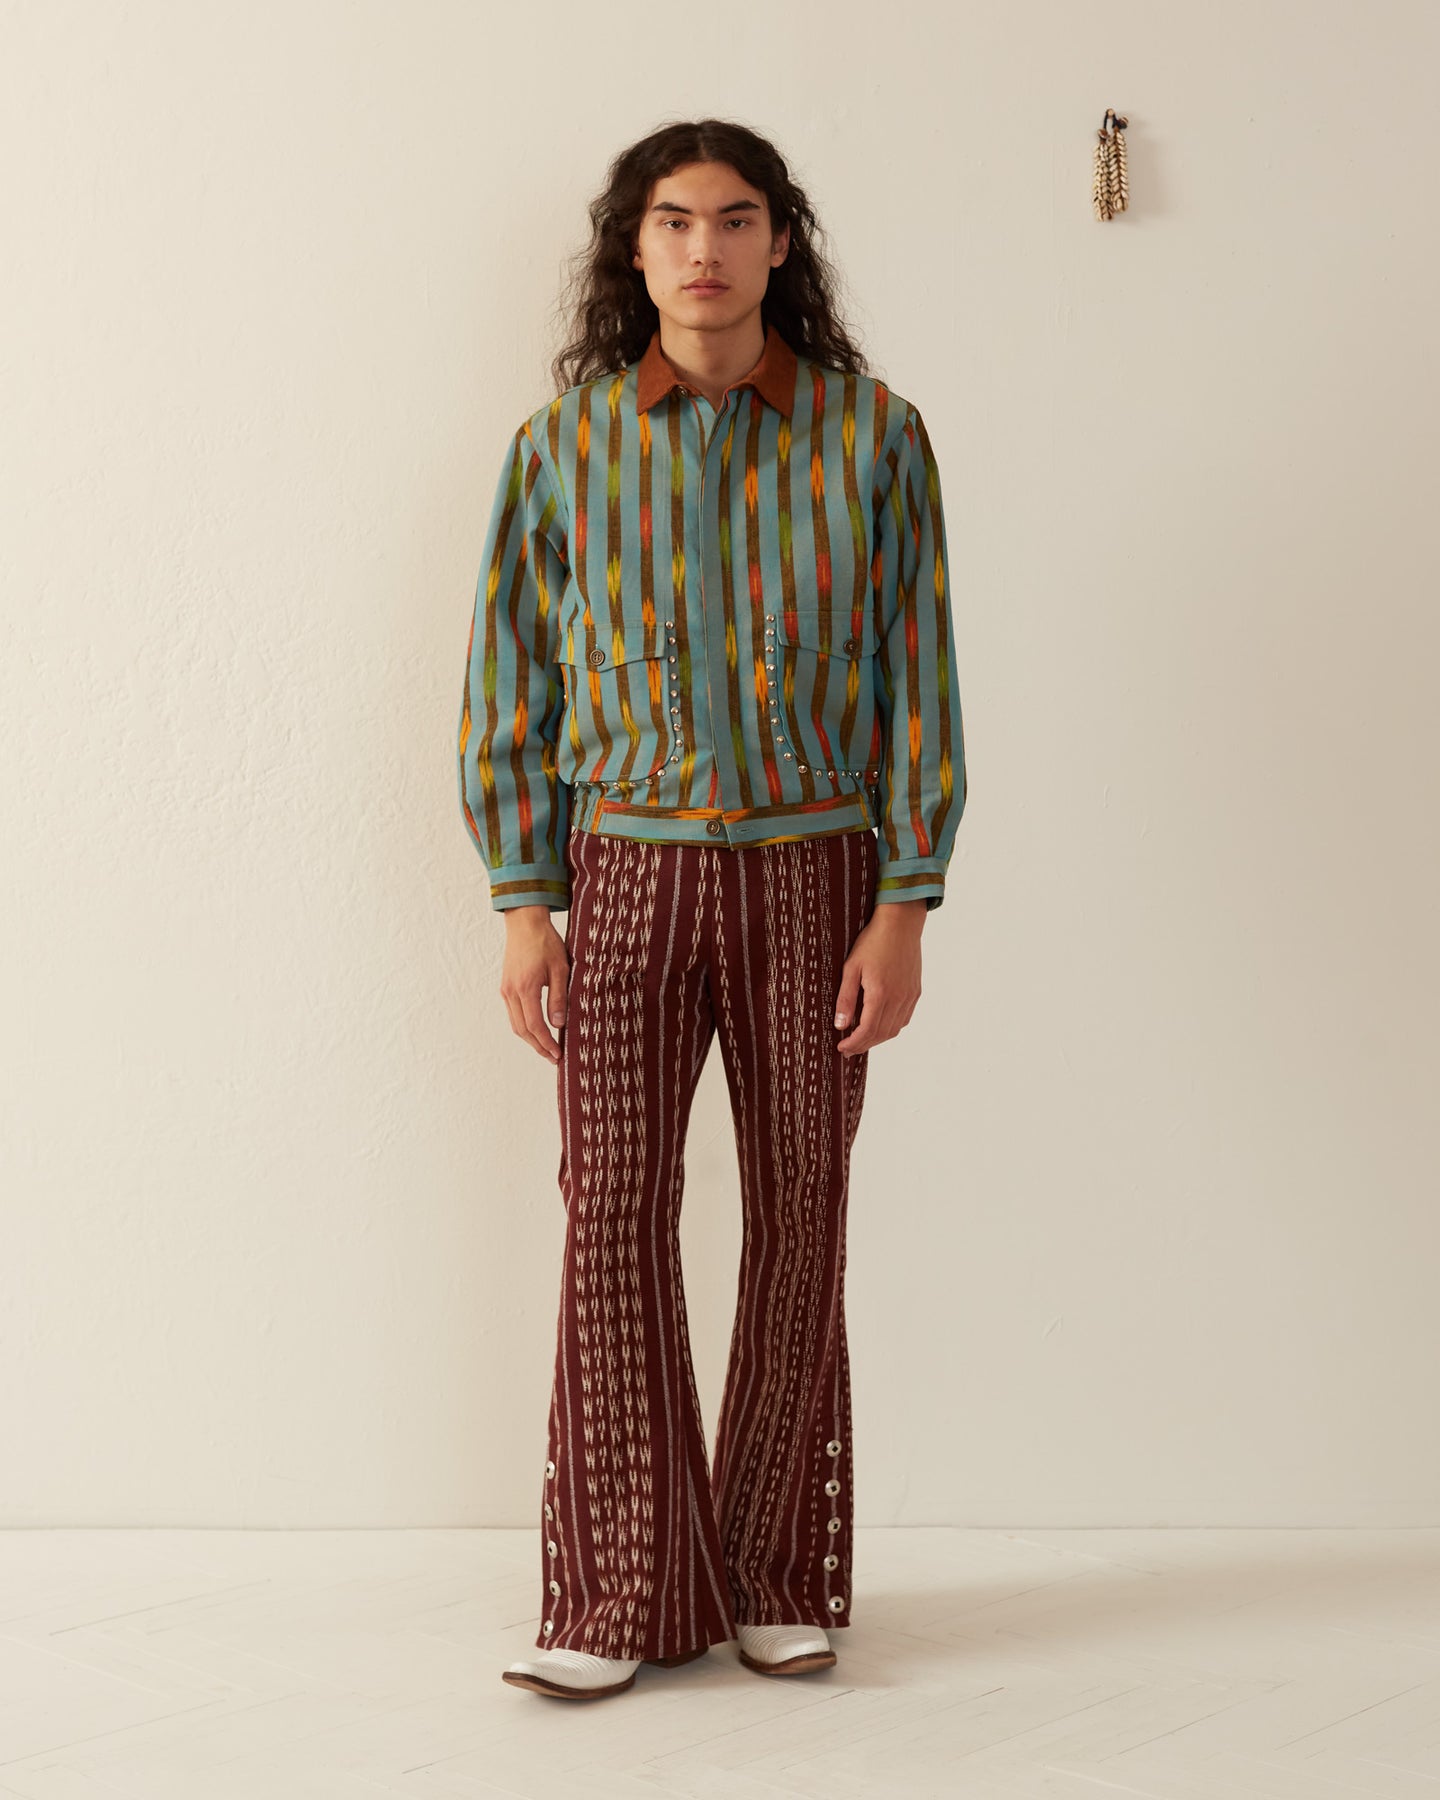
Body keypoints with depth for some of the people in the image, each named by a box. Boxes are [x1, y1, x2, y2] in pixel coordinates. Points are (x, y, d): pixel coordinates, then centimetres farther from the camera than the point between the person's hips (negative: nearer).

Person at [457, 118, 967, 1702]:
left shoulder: (873, 437, -1)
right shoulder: (565, 441, 1)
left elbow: (917, 683, -1)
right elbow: (509, 682, 3)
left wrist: (904, 912, -7)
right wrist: (522, 906, -3)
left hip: (810, 871, 0)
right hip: (625, 865, 0)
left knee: (798, 1219, 3)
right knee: (614, 1216, -5)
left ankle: (776, 1580, 16)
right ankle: (625, 1595, 5)